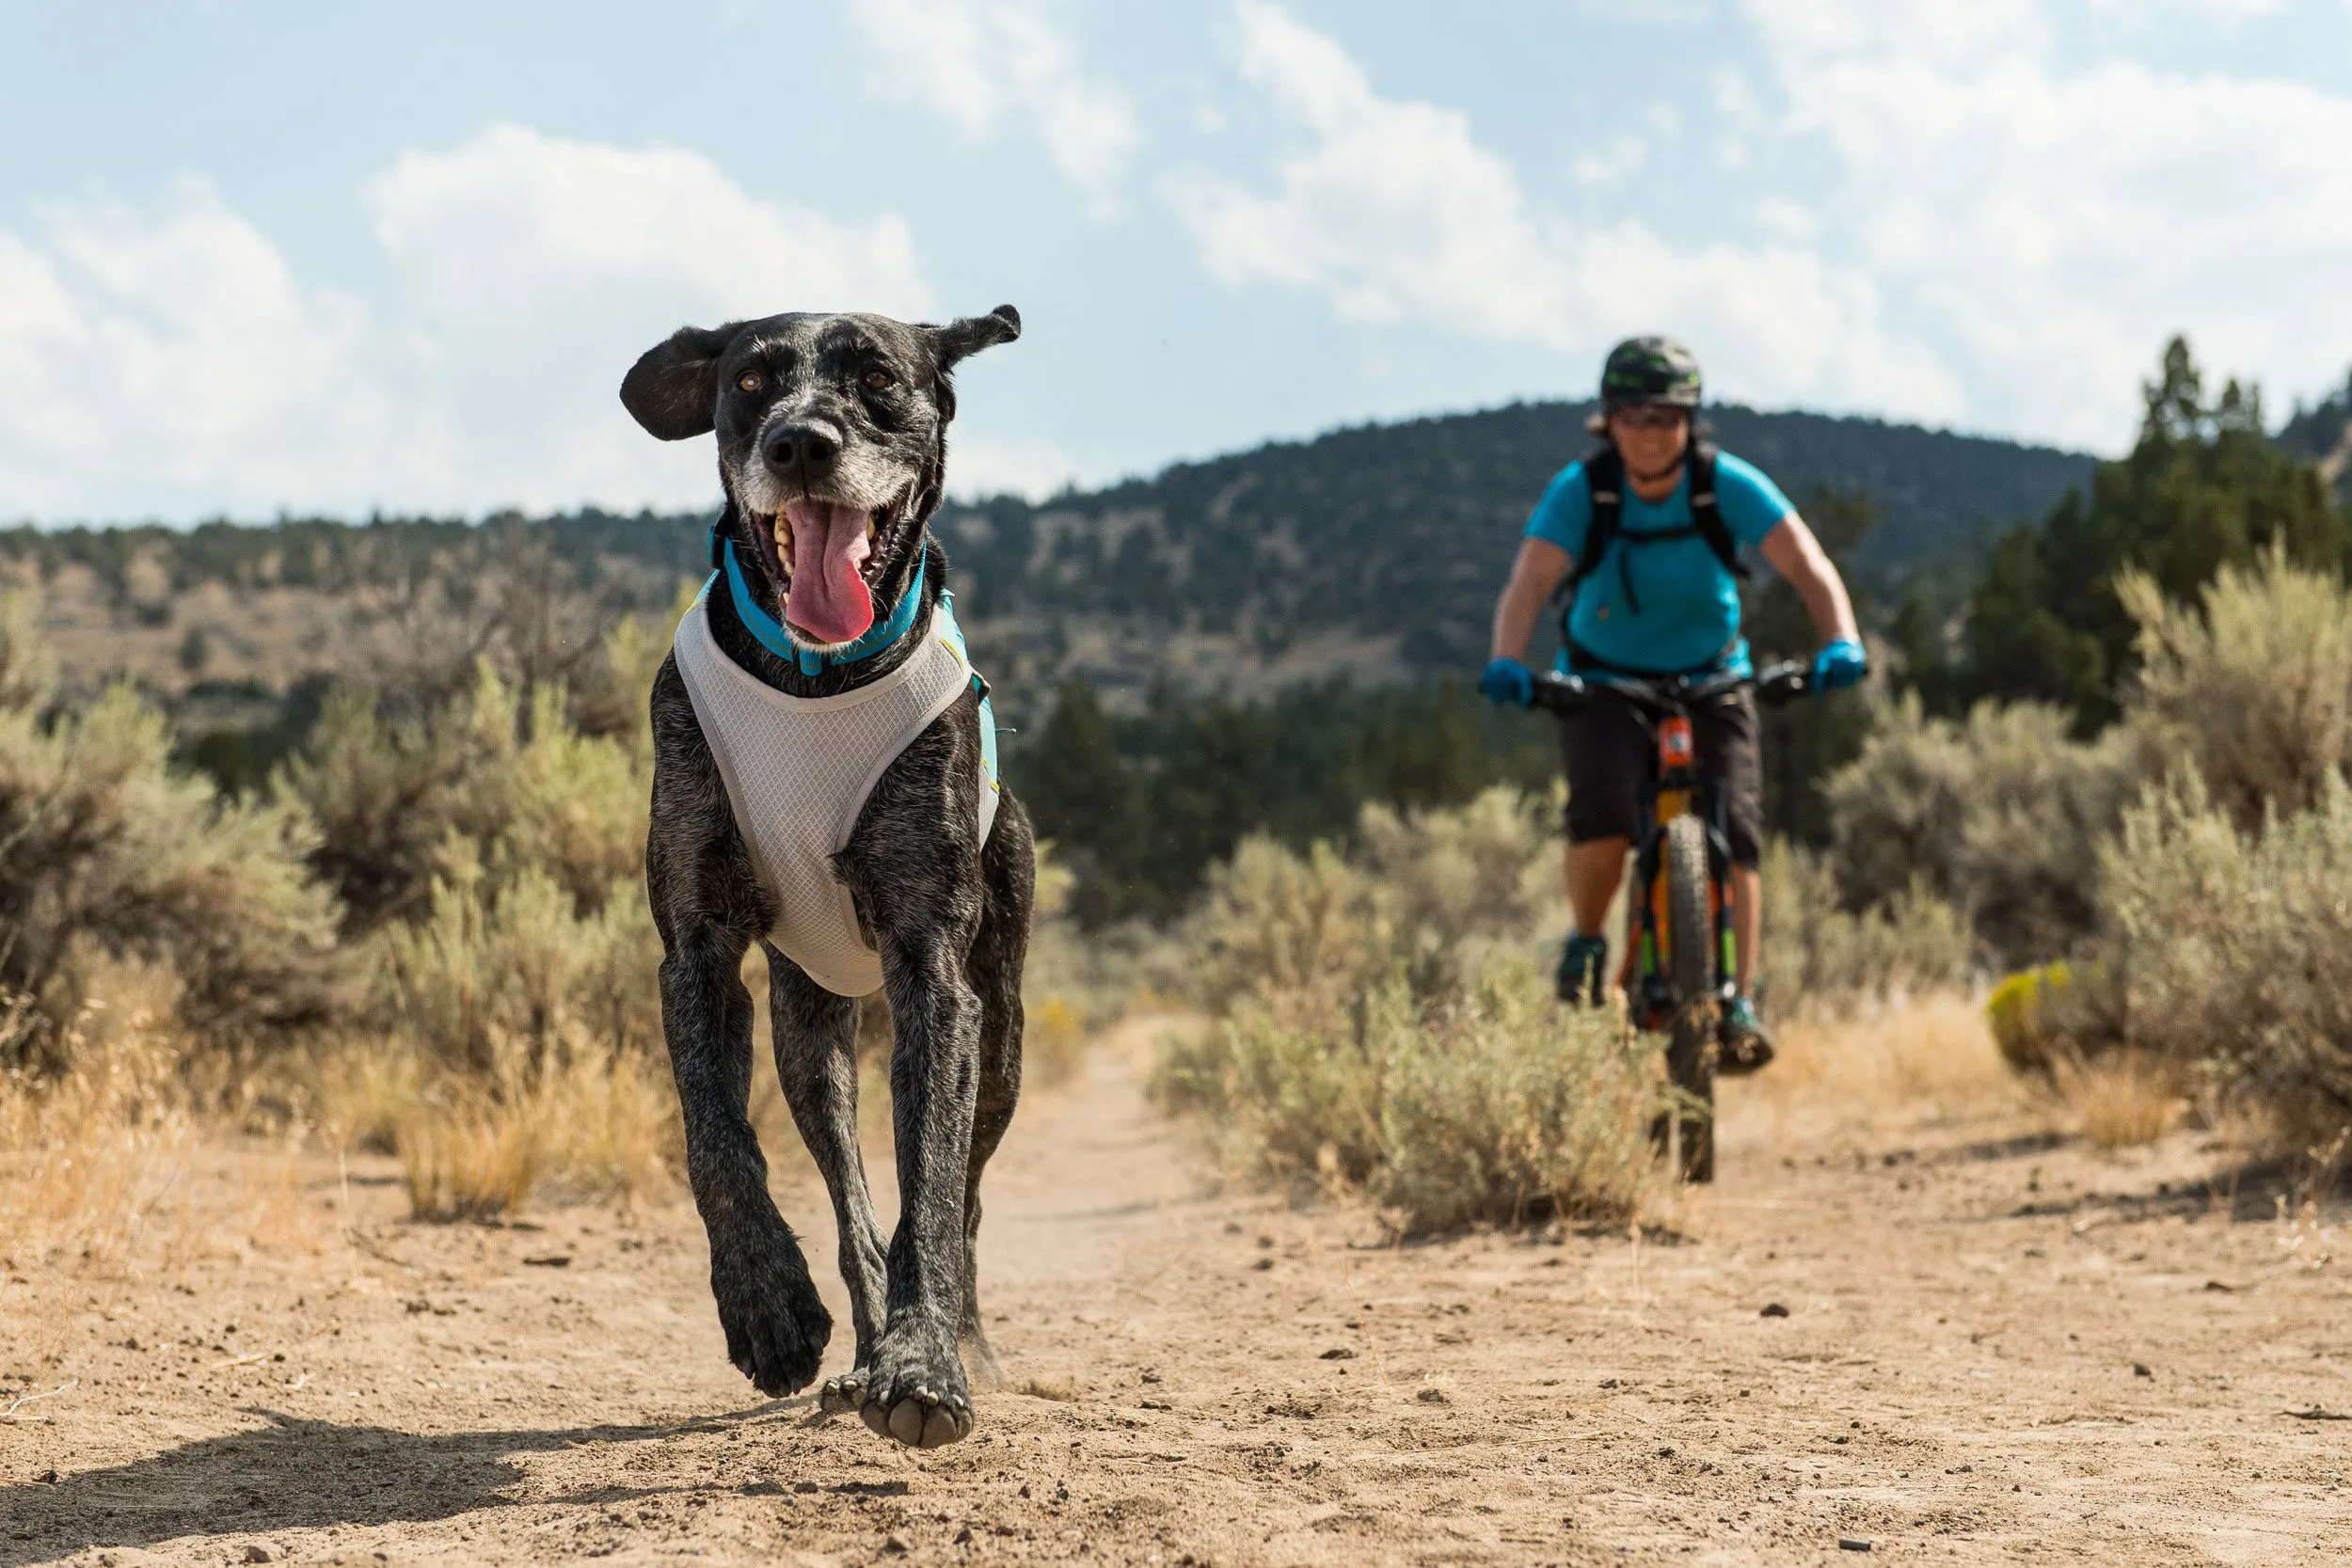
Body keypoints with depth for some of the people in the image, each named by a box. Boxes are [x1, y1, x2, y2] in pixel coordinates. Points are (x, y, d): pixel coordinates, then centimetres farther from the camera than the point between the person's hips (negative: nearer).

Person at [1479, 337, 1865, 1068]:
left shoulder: (1728, 485, -16)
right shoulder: (1580, 491, -18)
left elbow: (1805, 563, -26)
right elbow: (1530, 580, -30)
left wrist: (1840, 641, -45)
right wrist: (1507, 661, -50)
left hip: (1709, 680, 1)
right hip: (1604, 684, -1)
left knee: (1733, 832, -15)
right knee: (1603, 815, -26)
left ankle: (1738, 1005, -5)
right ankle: (1586, 942, 2)